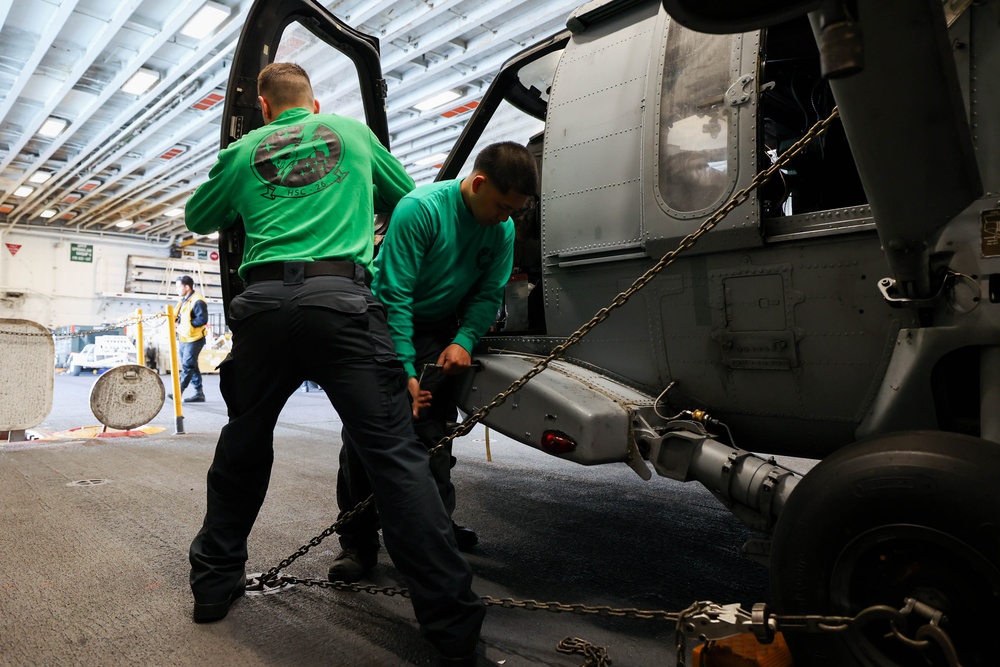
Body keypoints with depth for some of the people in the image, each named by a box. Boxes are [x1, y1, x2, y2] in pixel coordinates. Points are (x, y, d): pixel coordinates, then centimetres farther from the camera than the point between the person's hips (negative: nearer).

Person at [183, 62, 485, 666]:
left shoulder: (243, 151, 21)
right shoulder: (352, 132, 21)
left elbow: (199, 218, 35)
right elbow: (409, 197, 32)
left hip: (264, 300, 3)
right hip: (340, 295, -2)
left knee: (243, 445, 20)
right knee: (394, 452, -7)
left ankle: (215, 582, 34)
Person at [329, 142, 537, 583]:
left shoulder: (503, 229, -7)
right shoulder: (421, 208, -24)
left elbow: (489, 295, 1)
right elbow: (394, 295, -25)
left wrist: (464, 341, -17)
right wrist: (404, 370, -26)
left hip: (439, 332, 4)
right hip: (385, 326, -4)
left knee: (435, 434, 4)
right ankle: (358, 541, 4)